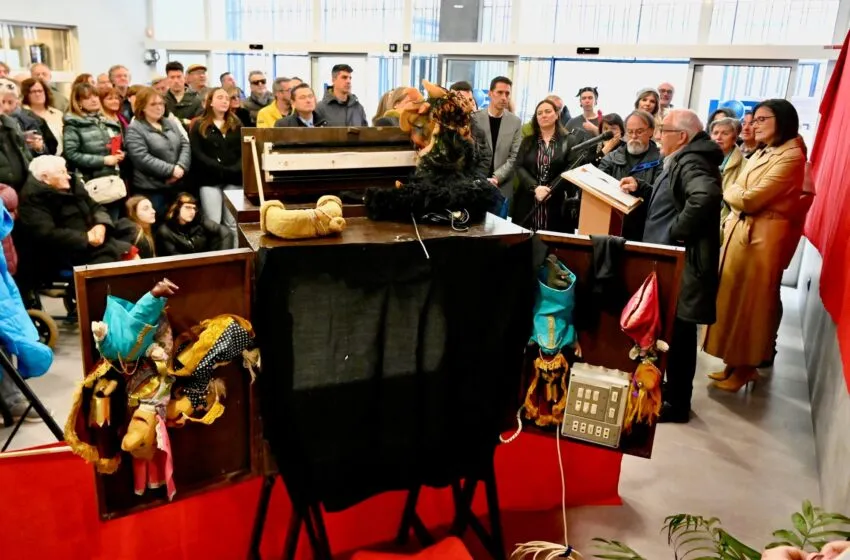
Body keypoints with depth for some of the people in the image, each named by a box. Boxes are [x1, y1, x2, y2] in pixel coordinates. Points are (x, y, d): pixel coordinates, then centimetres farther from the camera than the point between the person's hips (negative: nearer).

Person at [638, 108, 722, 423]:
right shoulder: (683, 160, 16)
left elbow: (706, 196, -38)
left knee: (678, 333, -1)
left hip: (682, 263, -11)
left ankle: (677, 403, 11)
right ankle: (672, 392, 32)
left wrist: (677, 231, -27)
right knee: (672, 331, 19)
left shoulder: (692, 162, -18)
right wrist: (640, 189, 13)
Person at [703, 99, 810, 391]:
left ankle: (746, 367, 16)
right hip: (740, 231, 9)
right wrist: (728, 223, 1)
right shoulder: (761, 154, 16)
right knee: (734, 298, 12)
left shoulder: (791, 157, -14)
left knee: (751, 302, 2)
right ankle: (735, 362, 22)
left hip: (762, 236, -9)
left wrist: (731, 191, 0)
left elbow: (750, 199, -19)